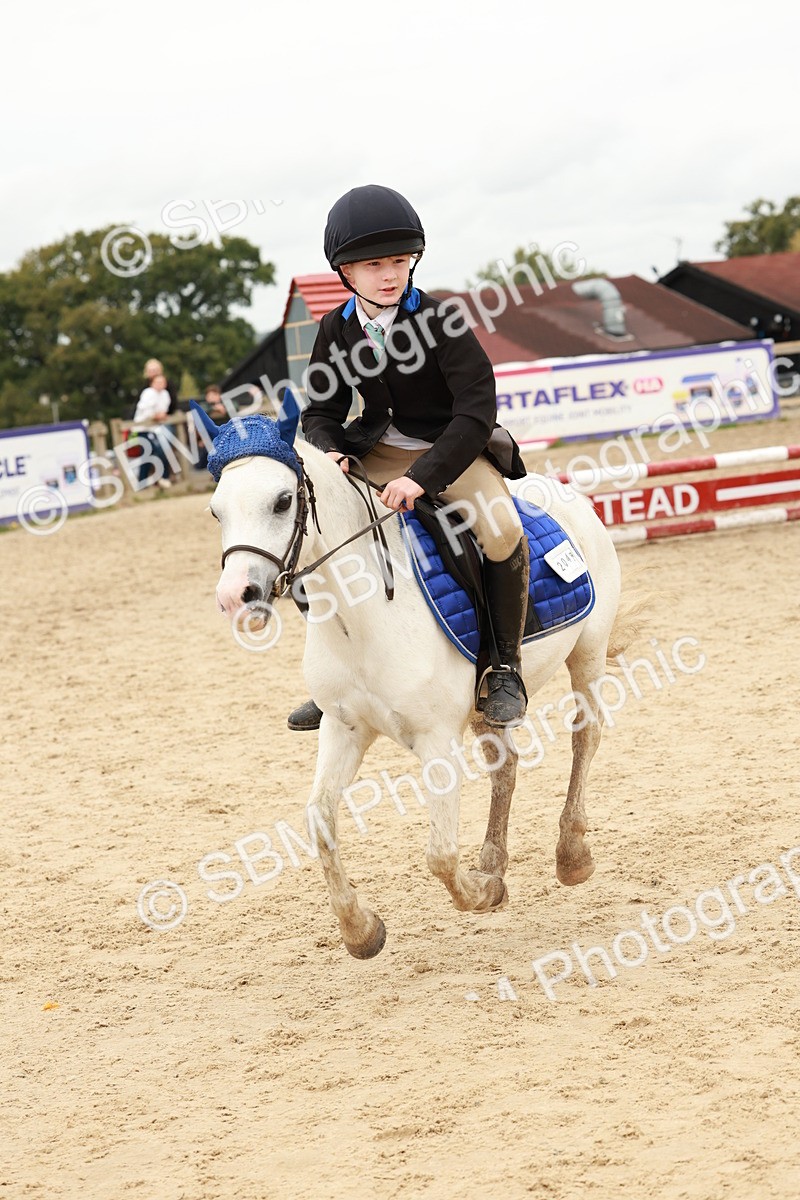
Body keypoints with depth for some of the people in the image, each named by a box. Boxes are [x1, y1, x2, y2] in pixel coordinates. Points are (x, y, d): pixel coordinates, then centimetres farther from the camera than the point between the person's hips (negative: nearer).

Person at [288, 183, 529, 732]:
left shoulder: (439, 320, -18)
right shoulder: (337, 330, -3)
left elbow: (477, 409, -23)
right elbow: (322, 410, 6)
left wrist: (423, 476, -32)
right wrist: (328, 454, -18)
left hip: (453, 449, -5)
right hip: (378, 453, 5)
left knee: (502, 531, -32)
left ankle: (506, 666, -11)